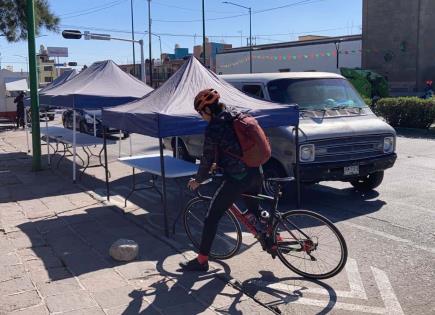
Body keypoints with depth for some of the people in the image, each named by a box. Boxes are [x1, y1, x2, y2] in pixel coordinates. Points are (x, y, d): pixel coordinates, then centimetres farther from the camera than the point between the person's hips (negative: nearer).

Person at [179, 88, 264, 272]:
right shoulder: (235, 116, 12)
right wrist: (219, 162, 34)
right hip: (256, 173, 8)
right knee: (255, 210, 31)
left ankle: (202, 261, 10)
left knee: (212, 218, 3)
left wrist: (197, 180, 8)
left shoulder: (213, 127, -12)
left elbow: (207, 159, -8)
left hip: (237, 179, -8)